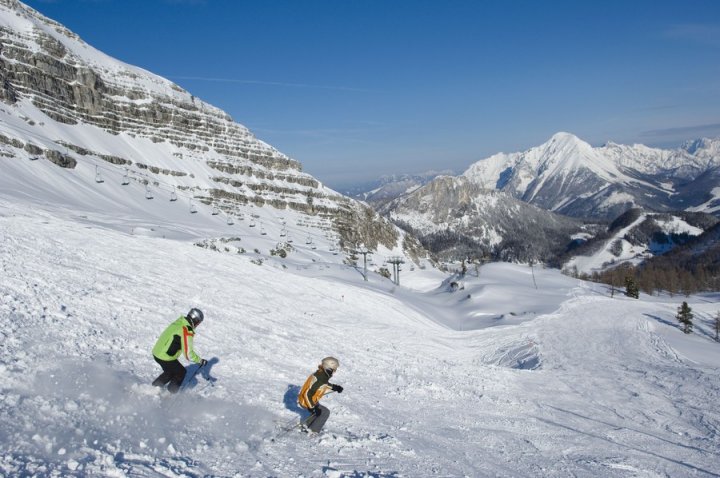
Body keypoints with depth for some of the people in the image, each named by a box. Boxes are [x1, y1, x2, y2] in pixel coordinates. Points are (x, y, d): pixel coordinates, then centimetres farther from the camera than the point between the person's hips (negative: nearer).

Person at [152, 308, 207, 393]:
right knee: (181, 372, 15)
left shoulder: (178, 322, 5)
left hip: (156, 352, 8)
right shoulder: (187, 331, -22)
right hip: (166, 358, -8)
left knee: (170, 372, 30)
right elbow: (188, 354, -20)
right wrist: (200, 361, -5)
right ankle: (170, 395, 24)